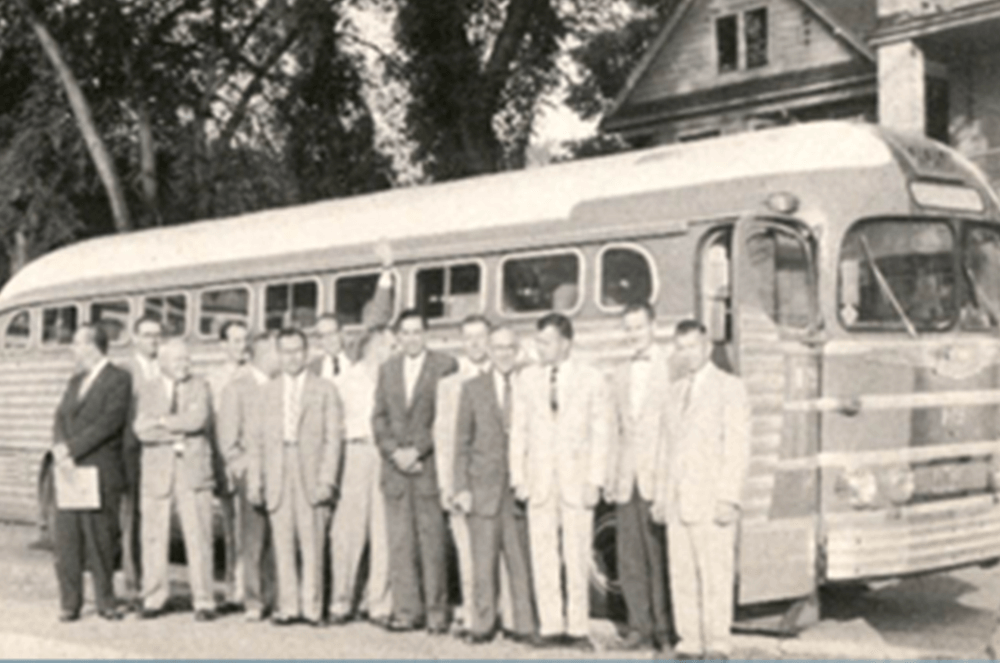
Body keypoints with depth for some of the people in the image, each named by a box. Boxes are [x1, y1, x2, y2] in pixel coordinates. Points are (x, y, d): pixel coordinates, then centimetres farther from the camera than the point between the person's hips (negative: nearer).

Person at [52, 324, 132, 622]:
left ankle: (105, 600, 8)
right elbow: (61, 418, 12)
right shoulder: (75, 381, 21)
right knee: (66, 538, 3)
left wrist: (72, 449, -15)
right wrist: (60, 448, -8)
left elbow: (110, 422, -13)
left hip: (99, 473, -6)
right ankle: (69, 603, 9)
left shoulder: (119, 379, -3)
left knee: (100, 538, -3)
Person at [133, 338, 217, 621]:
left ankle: (204, 602, 1)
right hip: (156, 472, 1)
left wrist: (162, 422, -9)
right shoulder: (147, 391, 10)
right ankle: (154, 598, 15)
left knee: (198, 537, -4)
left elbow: (197, 419, -11)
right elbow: (141, 431, -5)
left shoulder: (199, 387, 8)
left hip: (193, 470, -1)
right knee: (154, 537, 3)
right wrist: (179, 431, -12)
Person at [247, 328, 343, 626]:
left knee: (312, 545, -2)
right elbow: (258, 440, 12)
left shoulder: (324, 390, 6)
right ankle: (288, 607, 9)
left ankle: (312, 608, 5)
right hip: (278, 479, 2)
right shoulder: (269, 391, 14)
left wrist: (326, 480, -8)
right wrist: (255, 481, 4)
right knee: (282, 545, 2)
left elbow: (333, 439, 1)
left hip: (311, 477, -2)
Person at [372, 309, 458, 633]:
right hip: (394, 466, 4)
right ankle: (406, 610, 8)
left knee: (432, 539, -4)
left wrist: (417, 450, -9)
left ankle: (436, 611, 4)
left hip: (429, 464, -4)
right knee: (399, 542, 3)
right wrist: (393, 452, -3)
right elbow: (379, 417, 12)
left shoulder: (445, 366, 0)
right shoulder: (387, 370, 16)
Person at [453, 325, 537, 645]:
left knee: (522, 561, 1)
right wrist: (461, 487, 0)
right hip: (483, 488, 0)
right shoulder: (473, 388, 8)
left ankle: (525, 626, 10)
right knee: (483, 562, 0)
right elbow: (462, 442, 7)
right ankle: (482, 625, 9)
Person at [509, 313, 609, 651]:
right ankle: (551, 626, 10)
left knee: (577, 559, -1)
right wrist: (518, 477, 2)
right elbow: (519, 430, 9)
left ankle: (578, 629, 8)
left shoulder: (592, 379, 2)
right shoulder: (528, 378, 7)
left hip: (576, 480, -2)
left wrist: (594, 482, -6)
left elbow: (600, 434, 1)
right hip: (539, 480, 2)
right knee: (542, 557, 2)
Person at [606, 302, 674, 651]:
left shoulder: (671, 368, -4)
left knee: (659, 553, -3)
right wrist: (610, 476, 13)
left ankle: (664, 628, 7)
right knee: (629, 556, 5)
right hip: (627, 477, 6)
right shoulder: (622, 374, 18)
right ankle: (639, 627, 12)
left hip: (658, 475, -6)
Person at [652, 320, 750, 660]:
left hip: (711, 502, -5)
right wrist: (661, 496, 11)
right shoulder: (676, 391, 18)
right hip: (678, 501, 6)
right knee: (681, 576, 5)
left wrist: (729, 498, -14)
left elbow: (737, 448, -6)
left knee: (715, 576, -6)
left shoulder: (730, 388, 0)